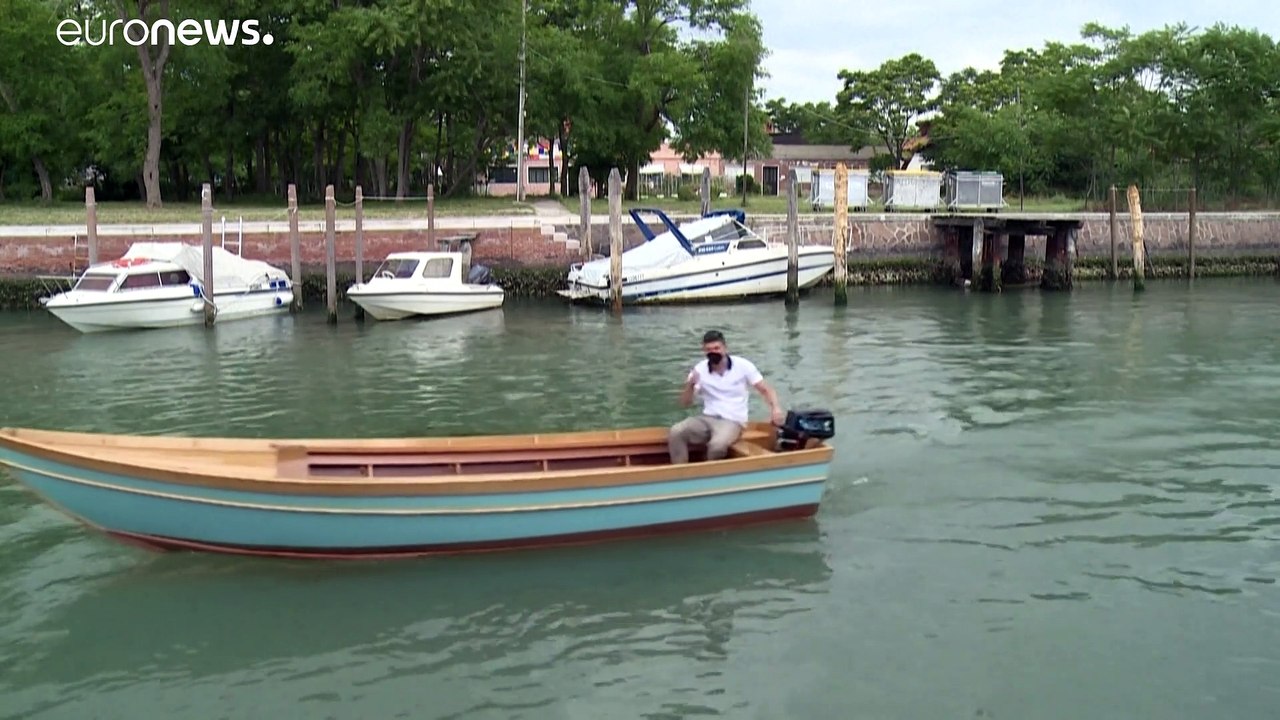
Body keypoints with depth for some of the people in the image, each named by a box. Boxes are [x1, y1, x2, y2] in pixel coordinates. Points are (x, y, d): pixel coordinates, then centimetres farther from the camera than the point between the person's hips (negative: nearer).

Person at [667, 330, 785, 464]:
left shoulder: (743, 366, -4)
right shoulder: (699, 370, 3)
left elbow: (766, 390, 0)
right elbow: (685, 404, 5)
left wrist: (775, 408, -21)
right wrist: (690, 385, -16)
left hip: (732, 421, -3)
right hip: (706, 418, 3)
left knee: (717, 444, -37)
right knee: (675, 432, -25)